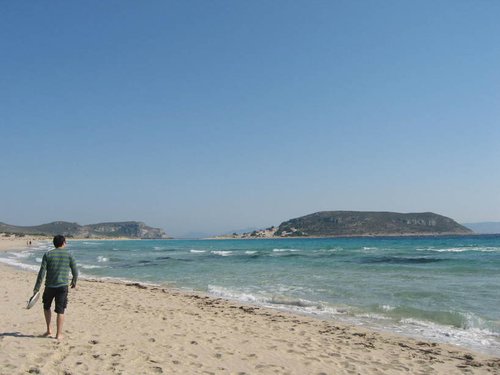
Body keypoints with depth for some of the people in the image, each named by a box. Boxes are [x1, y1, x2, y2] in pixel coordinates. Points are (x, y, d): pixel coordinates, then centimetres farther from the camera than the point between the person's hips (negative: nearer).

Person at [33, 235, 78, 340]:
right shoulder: (69, 255, 1)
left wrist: (37, 288, -2)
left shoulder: (48, 254, 1)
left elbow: (42, 272, -5)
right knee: (60, 311, 4)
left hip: (49, 286, 1)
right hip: (63, 286, -1)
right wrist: (74, 282, 23)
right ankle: (59, 334, 5)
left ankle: (49, 330, 23)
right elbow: (75, 271, 4)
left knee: (47, 307, 22)